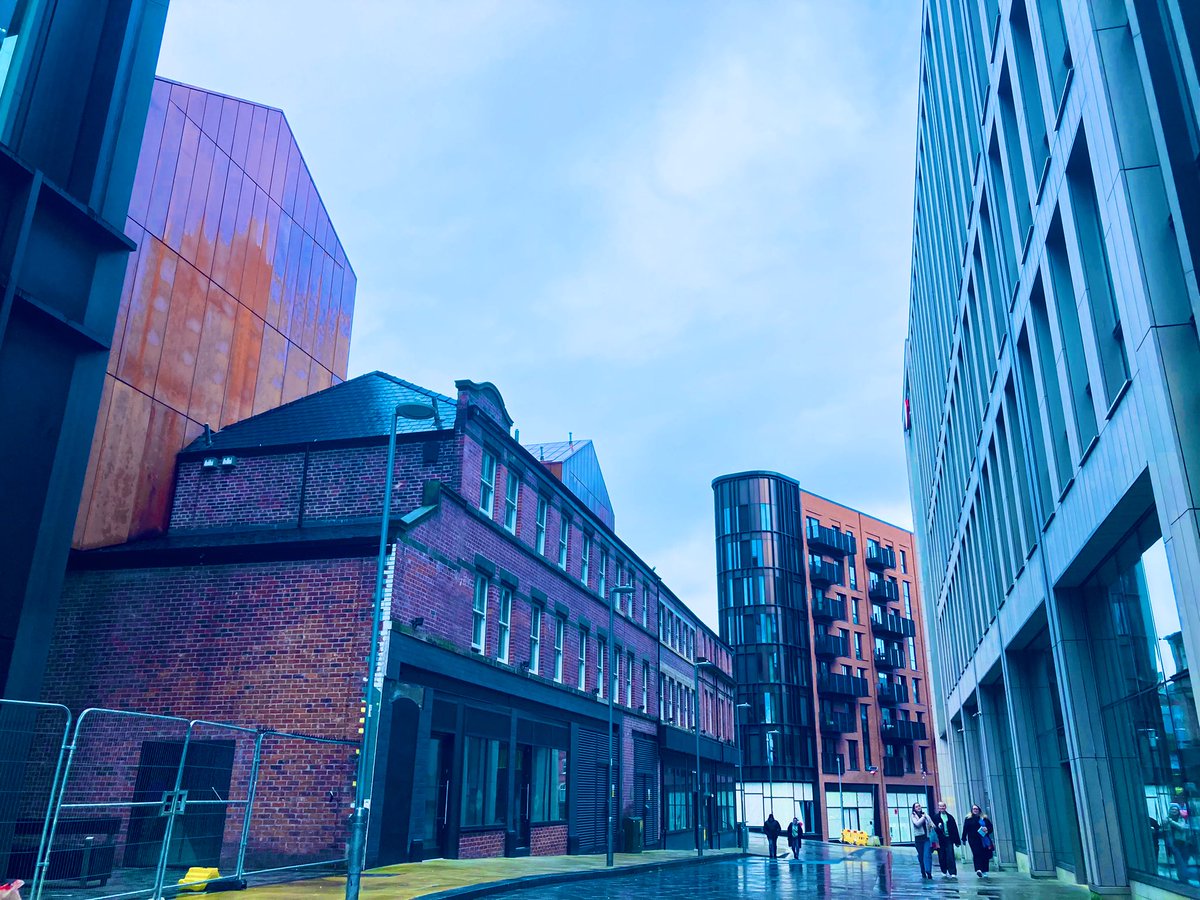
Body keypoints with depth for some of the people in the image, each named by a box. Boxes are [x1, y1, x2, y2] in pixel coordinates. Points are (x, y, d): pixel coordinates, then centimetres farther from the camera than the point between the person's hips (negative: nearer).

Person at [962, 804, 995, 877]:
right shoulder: (968, 819, 7)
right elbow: (965, 829, 4)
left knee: (986, 855, 1)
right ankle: (978, 869, -26)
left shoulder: (984, 818, 13)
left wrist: (987, 829, -8)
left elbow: (991, 827, 13)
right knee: (977, 854, -16)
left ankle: (984, 871, 11)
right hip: (974, 840, -3)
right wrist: (964, 839, -1)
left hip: (985, 840, 3)